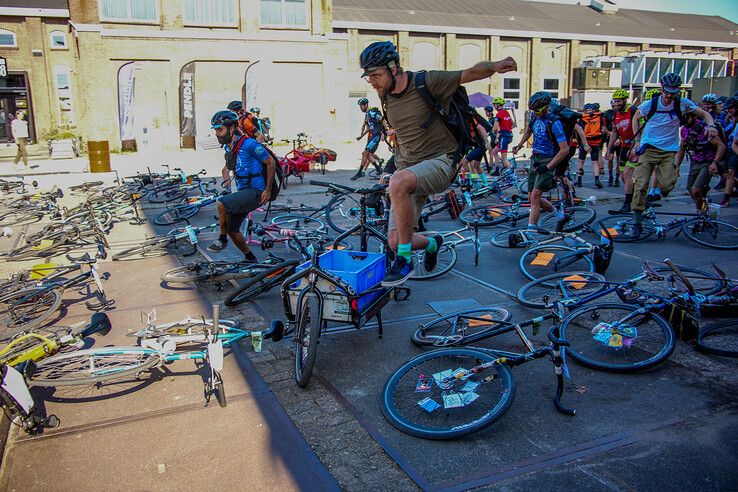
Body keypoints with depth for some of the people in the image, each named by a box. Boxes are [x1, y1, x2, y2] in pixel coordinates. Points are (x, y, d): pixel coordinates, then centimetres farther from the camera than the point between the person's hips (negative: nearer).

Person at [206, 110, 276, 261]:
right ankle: (250, 258, 26)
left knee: (222, 204, -26)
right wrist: (226, 179, 5)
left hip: (256, 191, -9)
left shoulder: (249, 144, -18)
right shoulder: (228, 147, 8)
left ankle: (222, 240, -6)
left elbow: (271, 163, -14)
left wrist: (268, 190, -13)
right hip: (243, 192, 9)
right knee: (232, 230, 9)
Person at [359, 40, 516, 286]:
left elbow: (471, 73, -12)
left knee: (398, 182, -39)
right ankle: (431, 244, 34)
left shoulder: (426, 82, -11)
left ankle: (405, 260, -26)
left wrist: (494, 66, -31)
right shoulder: (386, 97, 8)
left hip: (440, 162, -6)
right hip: (408, 169, 7)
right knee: (395, 242, -3)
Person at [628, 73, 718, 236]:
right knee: (641, 184, -11)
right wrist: (637, 140, 6)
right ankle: (638, 219, -2)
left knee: (667, 185, -18)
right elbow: (636, 118, 13)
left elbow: (705, 114, 6)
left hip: (669, 151, 1)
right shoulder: (650, 104, -4)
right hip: (648, 148, -1)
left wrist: (711, 126, -15)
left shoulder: (683, 104, -2)